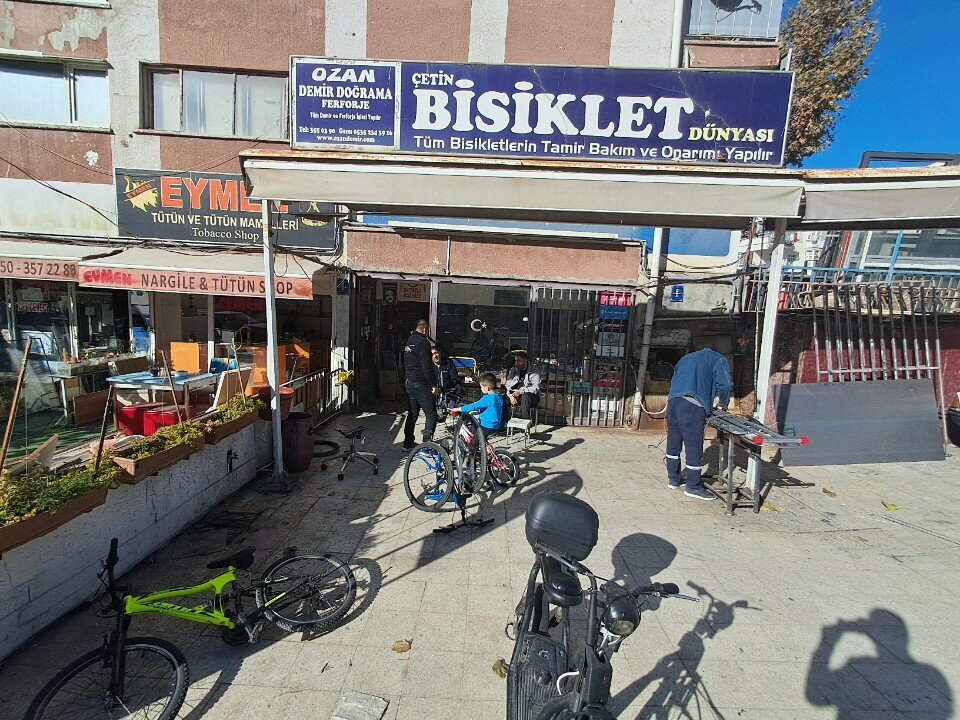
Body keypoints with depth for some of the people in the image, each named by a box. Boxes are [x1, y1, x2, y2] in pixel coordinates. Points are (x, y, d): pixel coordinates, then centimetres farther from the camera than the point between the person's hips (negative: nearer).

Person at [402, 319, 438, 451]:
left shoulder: (409, 341, 15)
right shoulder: (423, 342, -14)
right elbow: (426, 366, -20)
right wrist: (434, 385, -17)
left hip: (409, 383, 9)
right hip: (422, 385, -9)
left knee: (412, 414, 16)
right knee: (431, 415, -3)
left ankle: (407, 444, 21)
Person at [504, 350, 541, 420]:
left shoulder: (534, 372, -6)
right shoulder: (513, 370, 9)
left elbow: (536, 388, -16)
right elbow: (508, 385, 5)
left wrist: (521, 391, -25)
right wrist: (511, 396, -15)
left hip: (531, 397, -4)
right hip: (515, 395, 4)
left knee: (525, 396, -37)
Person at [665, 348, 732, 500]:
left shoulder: (686, 358, 31)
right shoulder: (718, 360, 13)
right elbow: (725, 385, 0)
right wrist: (723, 405, 19)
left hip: (672, 401, 7)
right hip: (692, 407, -7)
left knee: (673, 443, 15)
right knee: (694, 447, 1)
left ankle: (673, 479, 27)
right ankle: (693, 487, 8)